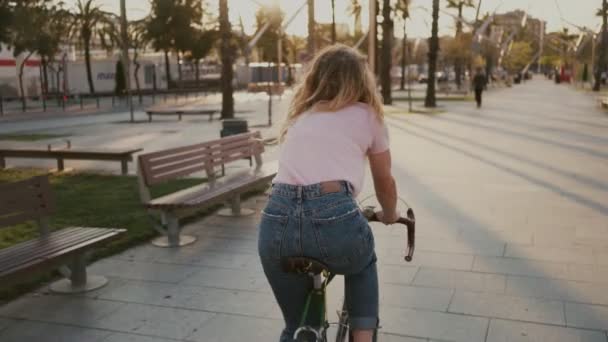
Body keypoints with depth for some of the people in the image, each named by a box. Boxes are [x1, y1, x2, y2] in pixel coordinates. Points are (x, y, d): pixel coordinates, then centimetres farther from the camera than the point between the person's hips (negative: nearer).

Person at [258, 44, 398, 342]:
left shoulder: (300, 116, 29)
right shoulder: (367, 115, 19)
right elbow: (385, 182, 28)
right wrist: (390, 216, 49)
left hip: (277, 219, 3)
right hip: (334, 216, -3)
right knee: (363, 266, 35)